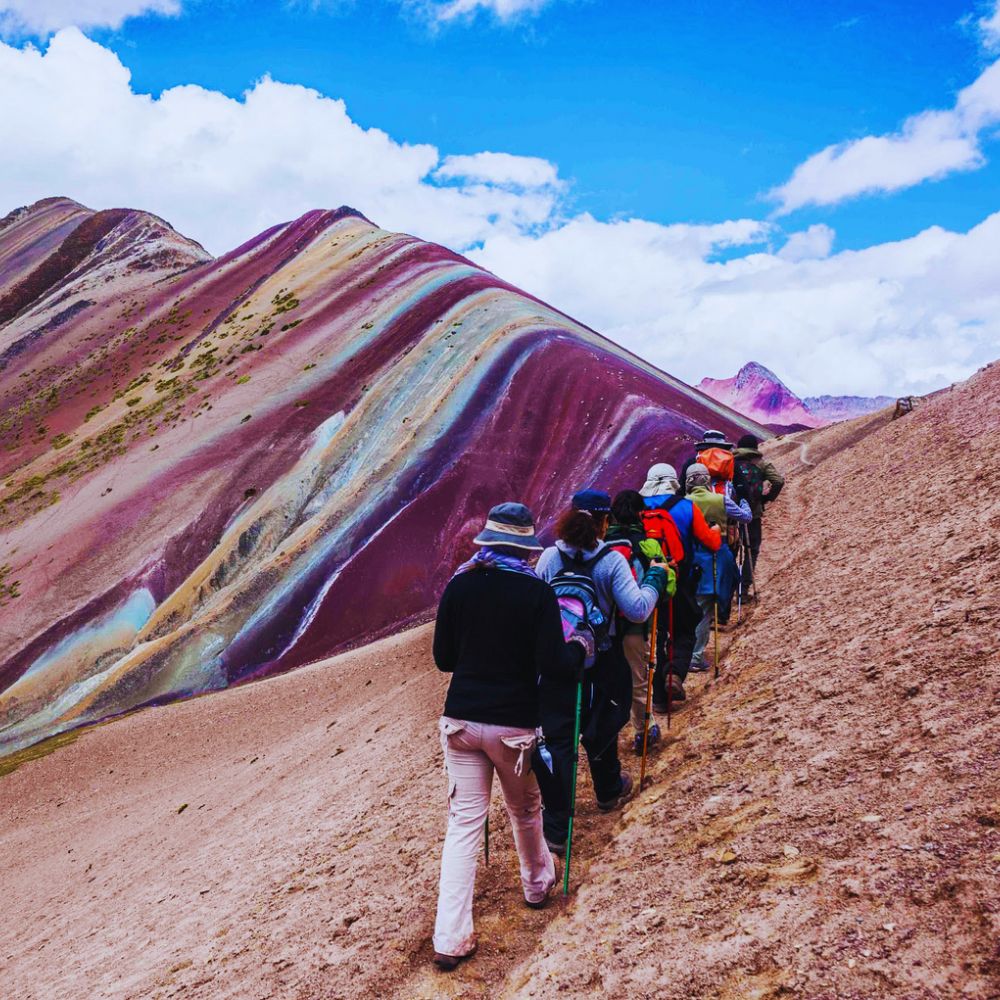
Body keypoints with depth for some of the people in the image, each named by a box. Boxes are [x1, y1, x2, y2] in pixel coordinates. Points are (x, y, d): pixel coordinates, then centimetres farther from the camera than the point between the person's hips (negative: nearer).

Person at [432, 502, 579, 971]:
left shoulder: (459, 586, -2)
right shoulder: (537, 592, -11)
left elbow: (443, 659, 4)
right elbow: (552, 665, -16)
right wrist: (579, 650, 4)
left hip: (461, 719, 2)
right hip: (513, 723, -2)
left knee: (464, 821, 7)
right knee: (525, 809, 22)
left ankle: (450, 938, 6)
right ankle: (537, 884, 46)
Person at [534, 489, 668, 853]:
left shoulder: (549, 557, -8)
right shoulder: (611, 561, -15)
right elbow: (637, 609, -17)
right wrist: (655, 577, -2)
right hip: (600, 664, 0)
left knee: (557, 738, 2)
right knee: (600, 729, 23)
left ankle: (556, 828, 2)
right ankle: (608, 791, 47)